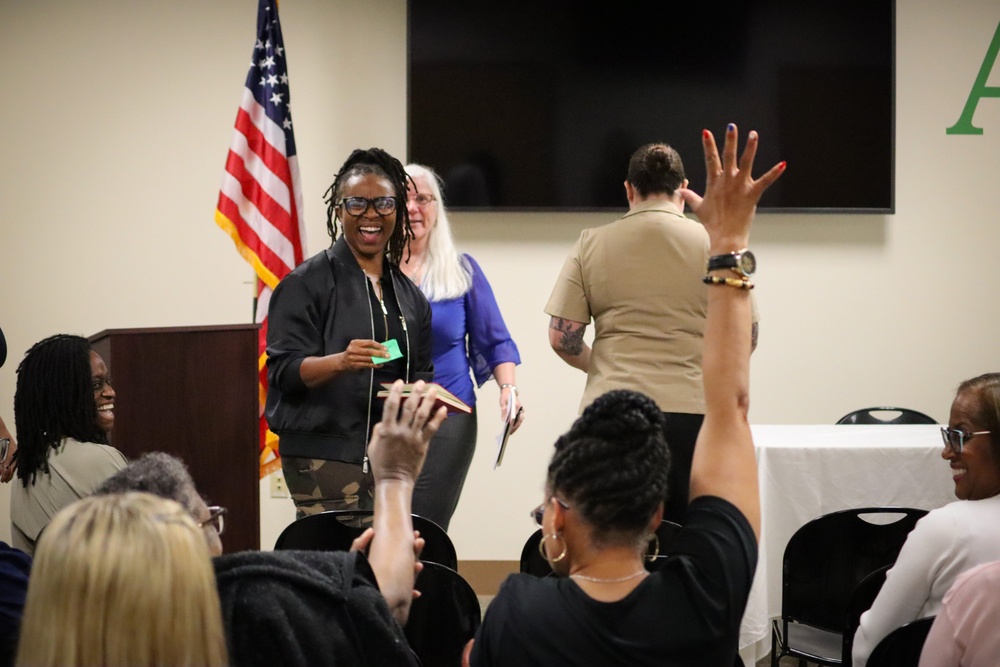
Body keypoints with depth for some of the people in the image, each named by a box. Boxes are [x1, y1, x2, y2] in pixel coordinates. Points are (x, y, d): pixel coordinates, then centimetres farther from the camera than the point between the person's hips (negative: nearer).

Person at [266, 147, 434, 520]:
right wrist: (340, 362, -26)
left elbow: (423, 375, 25)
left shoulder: (409, 295, 19)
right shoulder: (306, 283, 1)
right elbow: (283, 370, -8)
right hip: (324, 457, -5)